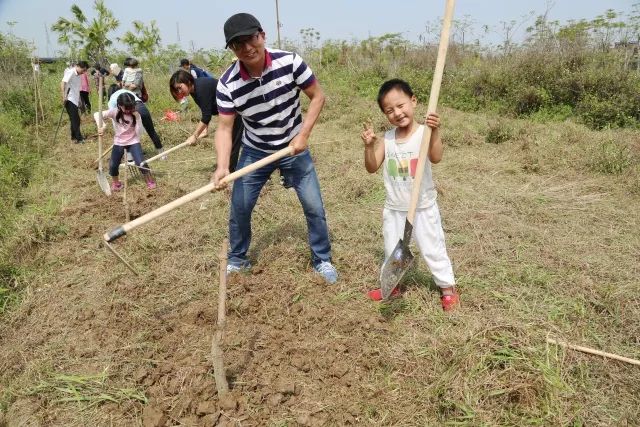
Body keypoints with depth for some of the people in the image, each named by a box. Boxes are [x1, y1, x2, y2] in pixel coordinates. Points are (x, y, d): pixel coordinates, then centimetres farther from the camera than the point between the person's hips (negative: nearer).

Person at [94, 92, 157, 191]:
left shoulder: (135, 114, -10)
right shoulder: (114, 112, -11)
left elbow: (139, 132, -17)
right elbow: (96, 114, -17)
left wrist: (137, 117, -24)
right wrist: (101, 126, -32)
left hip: (133, 141, -1)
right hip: (119, 142, 1)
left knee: (141, 163, -18)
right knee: (113, 165, -9)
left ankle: (150, 180, 7)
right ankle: (116, 182, 21)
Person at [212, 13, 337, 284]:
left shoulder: (289, 62, -21)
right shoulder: (227, 84, -20)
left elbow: (318, 96, -9)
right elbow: (224, 128, -21)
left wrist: (303, 135, -18)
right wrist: (222, 166, -38)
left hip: (294, 149, 0)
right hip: (255, 152, 1)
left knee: (314, 207, 1)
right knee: (239, 209, 4)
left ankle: (322, 260, 22)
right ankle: (237, 260, 28)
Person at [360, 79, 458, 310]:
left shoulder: (425, 133, -16)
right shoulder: (386, 139, -4)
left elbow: (436, 158, -31)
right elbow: (372, 168, -6)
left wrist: (435, 132, -45)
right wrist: (369, 146, -22)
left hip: (423, 207, -4)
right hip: (394, 209, 4)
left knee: (432, 249, 10)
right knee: (392, 251, 19)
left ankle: (447, 286, 30)